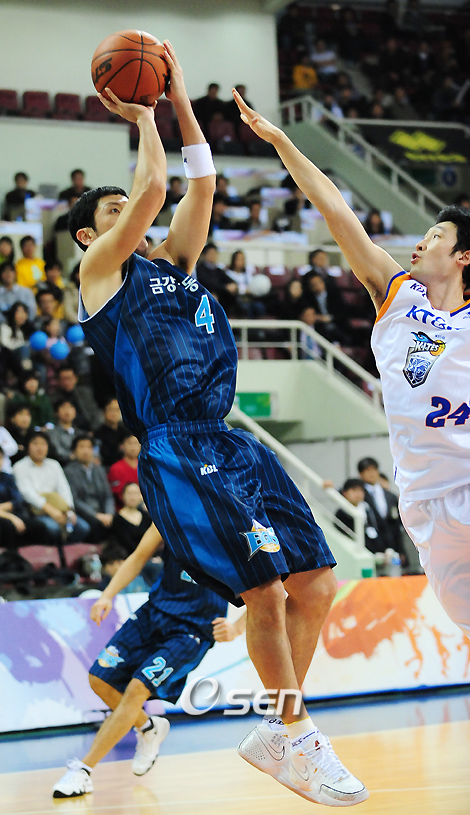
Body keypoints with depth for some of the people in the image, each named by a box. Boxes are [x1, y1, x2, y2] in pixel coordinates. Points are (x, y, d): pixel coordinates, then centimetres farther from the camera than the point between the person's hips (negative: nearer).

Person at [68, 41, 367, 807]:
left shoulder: (171, 263, 24)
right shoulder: (100, 269, 4)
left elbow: (201, 185, 17)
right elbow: (154, 186, -7)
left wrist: (180, 98, 18)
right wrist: (143, 115, 6)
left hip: (231, 445, 8)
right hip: (176, 453, -8)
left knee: (315, 585, 2)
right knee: (264, 589, -15)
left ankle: (277, 734, 14)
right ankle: (301, 740, -1)